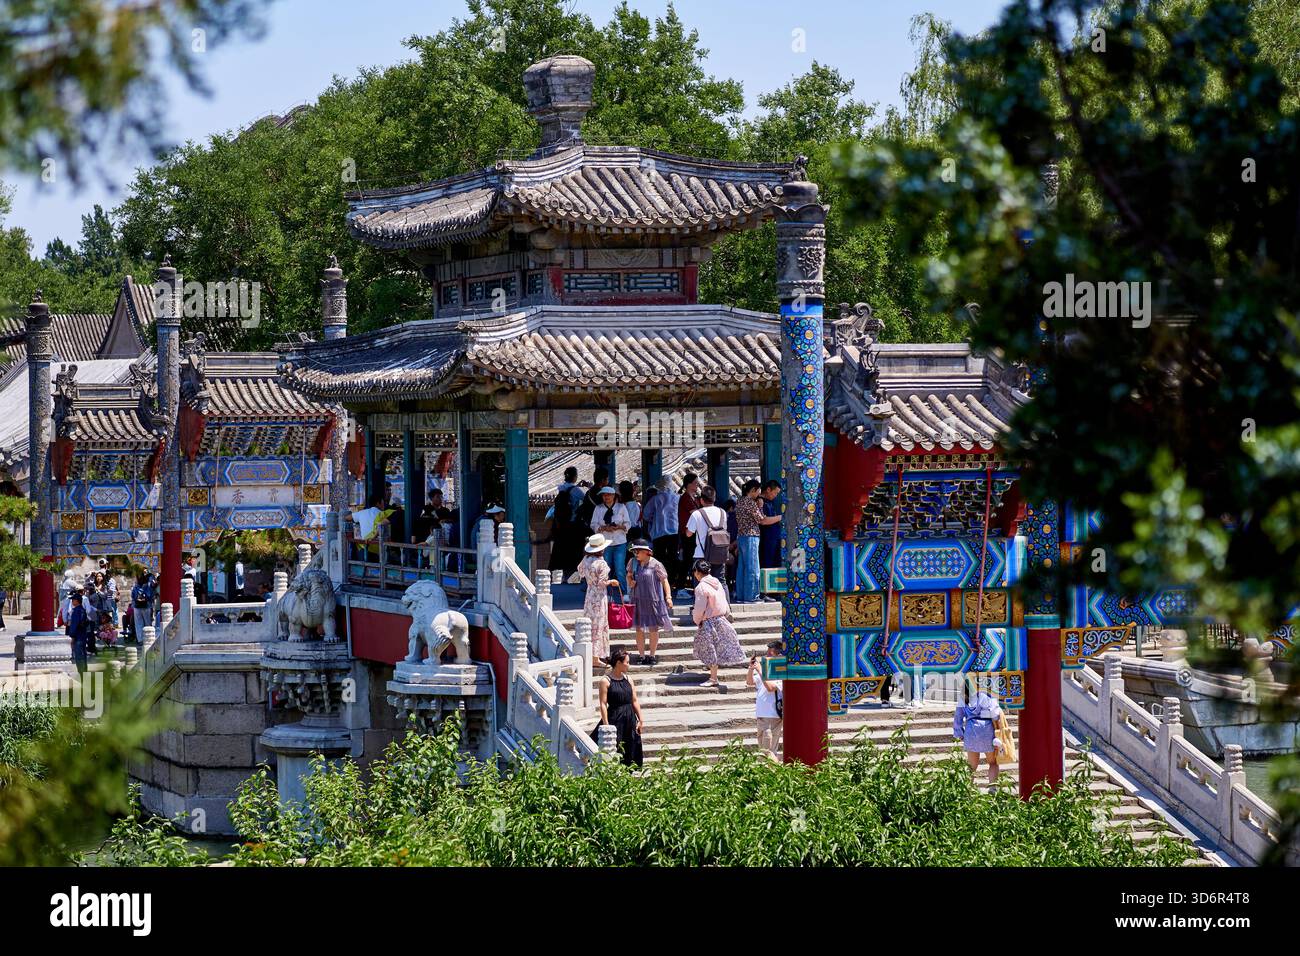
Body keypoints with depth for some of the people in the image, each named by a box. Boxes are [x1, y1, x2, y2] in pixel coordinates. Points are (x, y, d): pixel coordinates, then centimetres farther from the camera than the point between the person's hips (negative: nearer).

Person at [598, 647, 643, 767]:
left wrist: (640, 720, 6)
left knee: (631, 754, 7)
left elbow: (635, 701, 12)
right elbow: (603, 704, -10)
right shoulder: (606, 681, -7)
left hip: (630, 720, 6)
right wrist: (606, 725, -15)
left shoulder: (628, 679, 10)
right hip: (615, 719, -6)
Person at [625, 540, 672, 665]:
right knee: (639, 629, 6)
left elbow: (664, 581, -8)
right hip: (638, 601, 4)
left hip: (653, 600, -4)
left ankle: (652, 655, 17)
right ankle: (641, 655, 14)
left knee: (653, 628, 5)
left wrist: (668, 596, -17)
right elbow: (629, 575, 20)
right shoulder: (633, 563, 3)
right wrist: (630, 582, -3)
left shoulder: (655, 565, -10)